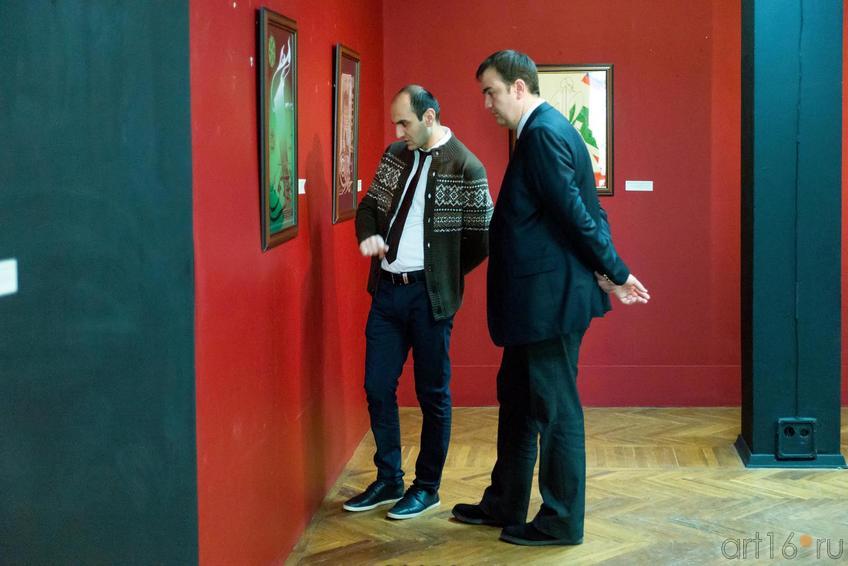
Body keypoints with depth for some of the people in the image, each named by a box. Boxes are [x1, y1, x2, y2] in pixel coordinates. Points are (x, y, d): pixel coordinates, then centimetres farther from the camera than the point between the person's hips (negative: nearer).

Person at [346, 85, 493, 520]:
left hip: (429, 296, -6)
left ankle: (427, 487, 20)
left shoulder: (465, 167, -11)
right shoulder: (395, 155, 7)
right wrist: (369, 236, -4)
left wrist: (441, 276, -3)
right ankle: (388, 480, 25)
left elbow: (480, 239, -9)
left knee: (433, 394, 6)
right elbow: (369, 205, 18)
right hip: (386, 289, 6)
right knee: (378, 387, 10)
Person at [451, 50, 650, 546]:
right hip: (538, 298, 11)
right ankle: (506, 505, 31)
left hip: (551, 297, -11)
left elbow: (575, 212, -20)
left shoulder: (544, 133, -17)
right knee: (516, 398, 18)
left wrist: (615, 273, -13)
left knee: (555, 409, 1)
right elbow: (585, 210, 13)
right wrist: (609, 272, 7)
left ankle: (562, 522, 13)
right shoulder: (544, 130, 15)